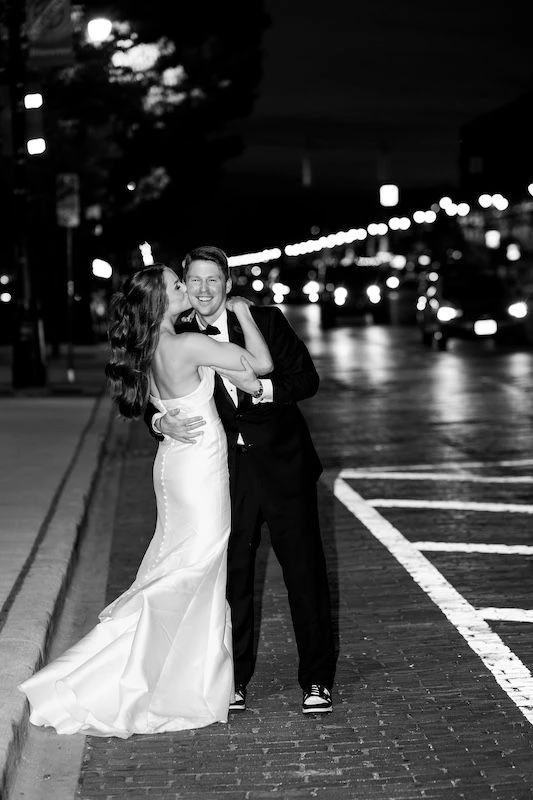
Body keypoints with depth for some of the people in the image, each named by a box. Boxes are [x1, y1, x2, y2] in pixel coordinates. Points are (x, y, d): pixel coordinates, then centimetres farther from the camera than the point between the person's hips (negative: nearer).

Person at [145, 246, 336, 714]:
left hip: (282, 465, -2)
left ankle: (317, 680, 14)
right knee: (233, 575, 7)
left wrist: (259, 387, -21)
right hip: (226, 472, 2)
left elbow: (308, 379, -5)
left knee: (304, 571, 3)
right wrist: (163, 422, -19)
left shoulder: (266, 320, -5)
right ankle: (235, 679, 21)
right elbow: (155, 399, 4)